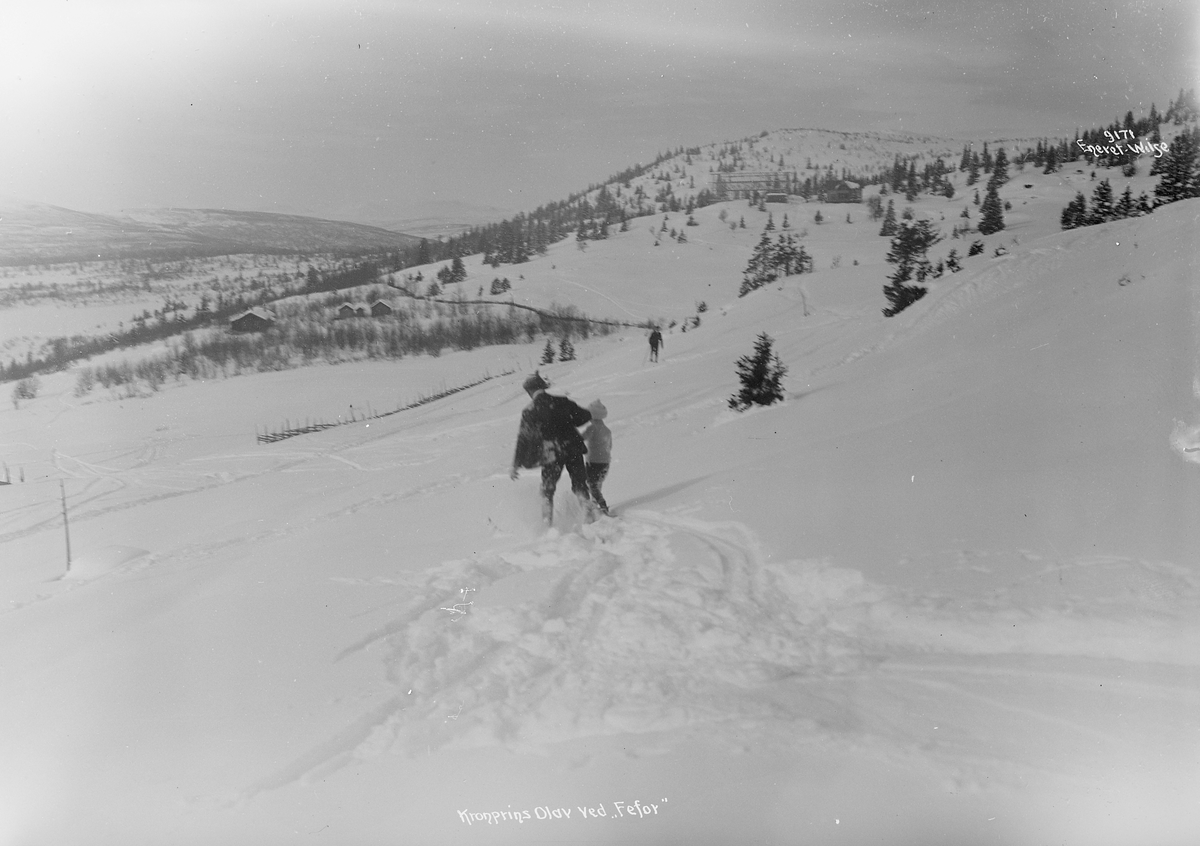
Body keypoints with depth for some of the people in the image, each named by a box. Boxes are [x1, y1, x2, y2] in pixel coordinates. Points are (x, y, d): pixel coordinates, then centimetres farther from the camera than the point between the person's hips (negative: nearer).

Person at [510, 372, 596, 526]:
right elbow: (582, 416, 10)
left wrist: (516, 465, 3)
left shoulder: (529, 412, -2)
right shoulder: (562, 402, 3)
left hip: (550, 455, -1)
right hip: (572, 450, 2)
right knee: (579, 485, 11)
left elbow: (523, 439, -2)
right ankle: (590, 514, -2)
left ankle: (547, 524, 10)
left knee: (547, 490, 13)